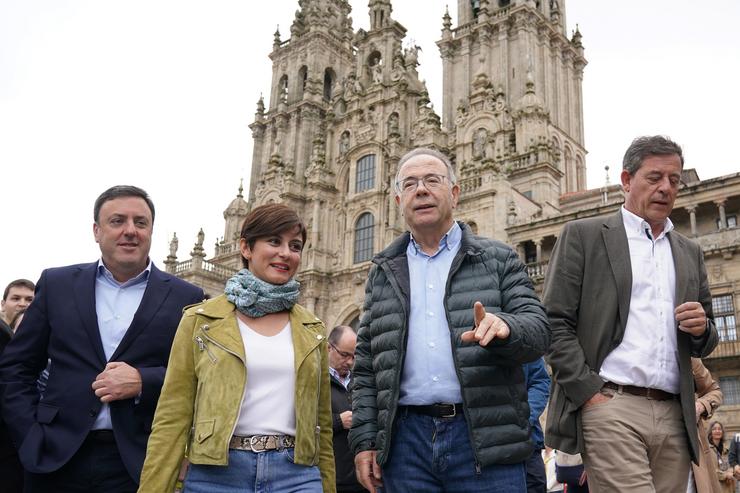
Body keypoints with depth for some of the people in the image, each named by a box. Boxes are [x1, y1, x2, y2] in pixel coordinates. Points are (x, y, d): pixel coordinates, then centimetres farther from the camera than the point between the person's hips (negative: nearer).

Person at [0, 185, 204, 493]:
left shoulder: (185, 298, 2)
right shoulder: (57, 284, 7)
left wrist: (143, 382, -15)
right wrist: (32, 434, -1)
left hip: (139, 463, -1)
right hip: (56, 457, 2)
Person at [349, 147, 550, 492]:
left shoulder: (498, 260, 7)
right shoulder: (383, 273, 14)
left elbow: (537, 330, -1)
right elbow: (366, 364, 13)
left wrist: (504, 326, -24)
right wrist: (364, 438, 4)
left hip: (485, 437, -2)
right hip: (406, 441, 2)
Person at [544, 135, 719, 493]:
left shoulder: (689, 253, 21)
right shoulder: (583, 235, 5)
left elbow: (705, 343, 24)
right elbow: (554, 323, -3)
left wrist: (701, 328, 0)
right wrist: (589, 392, -11)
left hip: (674, 417, 5)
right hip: (609, 407, -5)